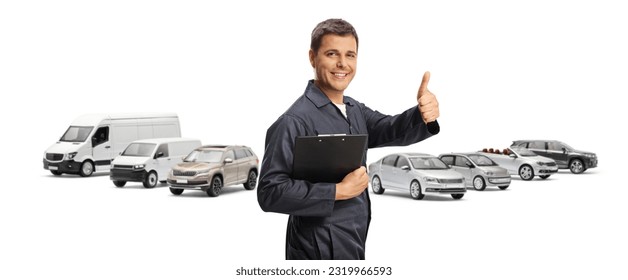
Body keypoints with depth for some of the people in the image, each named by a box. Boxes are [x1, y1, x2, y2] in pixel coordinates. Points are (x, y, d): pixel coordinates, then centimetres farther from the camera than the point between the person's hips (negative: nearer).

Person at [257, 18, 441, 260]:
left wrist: (423, 114, -24)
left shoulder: (355, 110, 9)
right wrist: (338, 191, -23)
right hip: (320, 251, -8)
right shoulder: (294, 121, -19)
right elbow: (269, 192, -24)